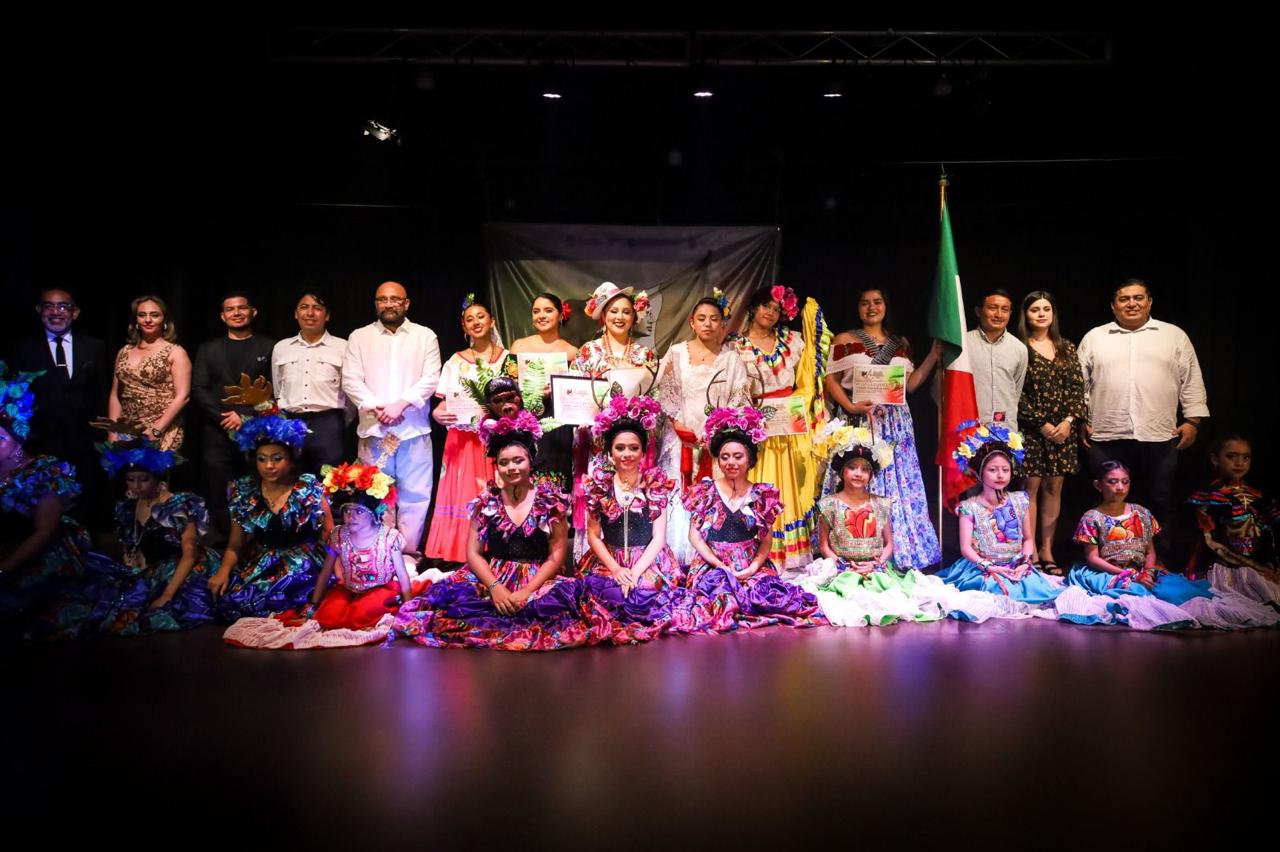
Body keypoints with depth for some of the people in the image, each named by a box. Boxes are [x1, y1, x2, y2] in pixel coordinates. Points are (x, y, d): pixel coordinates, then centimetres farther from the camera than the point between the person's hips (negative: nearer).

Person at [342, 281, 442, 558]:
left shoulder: (425, 336, 8)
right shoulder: (359, 337, 10)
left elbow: (430, 378, -1)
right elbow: (351, 381, 2)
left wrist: (400, 404, -13)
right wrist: (377, 408, -11)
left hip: (414, 430, 0)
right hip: (374, 430, 1)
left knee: (415, 495, 0)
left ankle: (409, 552, 9)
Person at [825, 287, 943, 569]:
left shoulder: (901, 343, 15)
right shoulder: (844, 340, 5)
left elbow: (910, 384, 14)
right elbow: (832, 381, 0)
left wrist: (934, 355, 8)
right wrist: (850, 406, -16)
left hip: (894, 423, 4)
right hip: (858, 421, -3)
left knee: (898, 486, 1)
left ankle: (898, 556, 7)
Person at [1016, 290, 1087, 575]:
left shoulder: (1066, 348, 12)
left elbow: (1077, 388, 8)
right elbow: (1016, 394, -8)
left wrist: (1069, 419, -6)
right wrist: (1042, 424, -11)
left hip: (1062, 428, 4)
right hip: (1030, 428, -4)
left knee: (1054, 488, 7)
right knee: (1031, 487, -5)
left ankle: (1047, 551, 14)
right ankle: (1031, 553, 1)